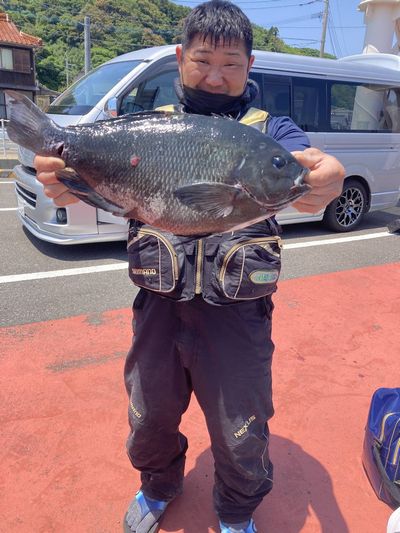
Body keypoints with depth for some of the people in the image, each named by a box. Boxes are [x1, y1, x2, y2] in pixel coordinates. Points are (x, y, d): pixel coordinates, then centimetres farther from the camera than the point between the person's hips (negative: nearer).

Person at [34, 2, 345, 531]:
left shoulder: (271, 131, 2)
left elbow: (302, 160, -17)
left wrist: (326, 178, -41)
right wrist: (68, 182, -30)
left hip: (236, 311, -1)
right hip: (160, 304, 2)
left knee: (241, 435, 12)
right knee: (150, 417, 20)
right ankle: (159, 487, 55)